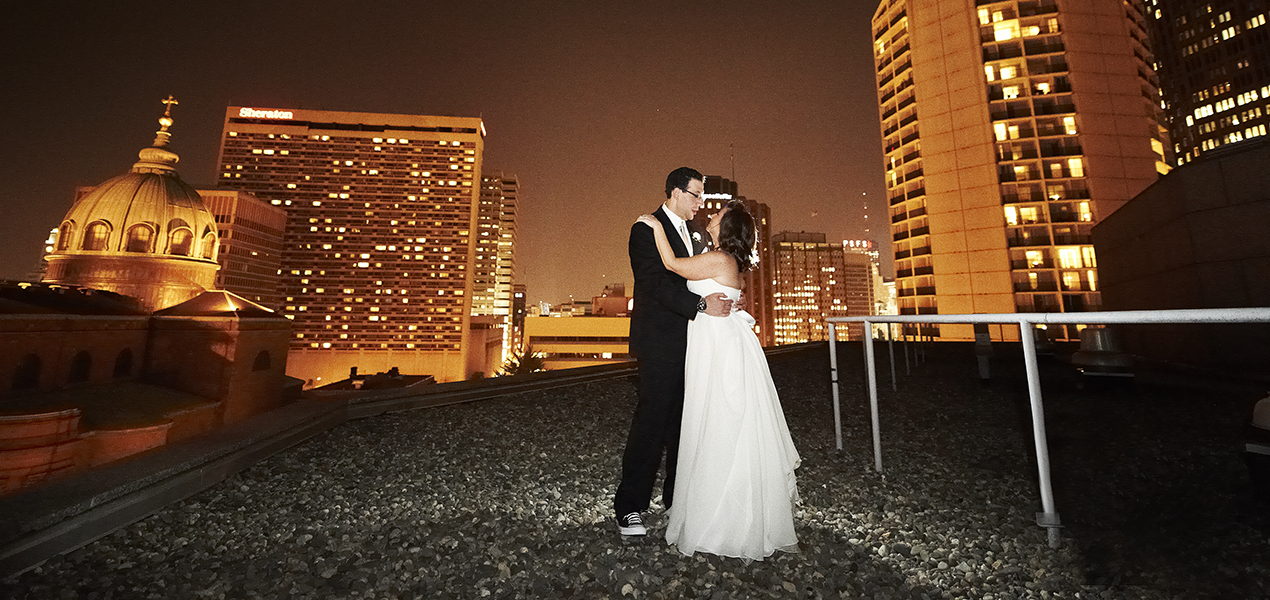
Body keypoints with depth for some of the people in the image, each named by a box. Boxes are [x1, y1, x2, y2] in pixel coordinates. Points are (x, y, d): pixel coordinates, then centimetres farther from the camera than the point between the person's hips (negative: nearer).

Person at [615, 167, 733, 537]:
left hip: (689, 339, 8)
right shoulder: (647, 229, -7)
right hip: (661, 342, -8)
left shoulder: (693, 232, 18)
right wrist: (701, 305, -23)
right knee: (652, 419, -5)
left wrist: (725, 300, 7)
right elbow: (655, 283, -19)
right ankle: (629, 507, 10)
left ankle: (677, 494, 28)